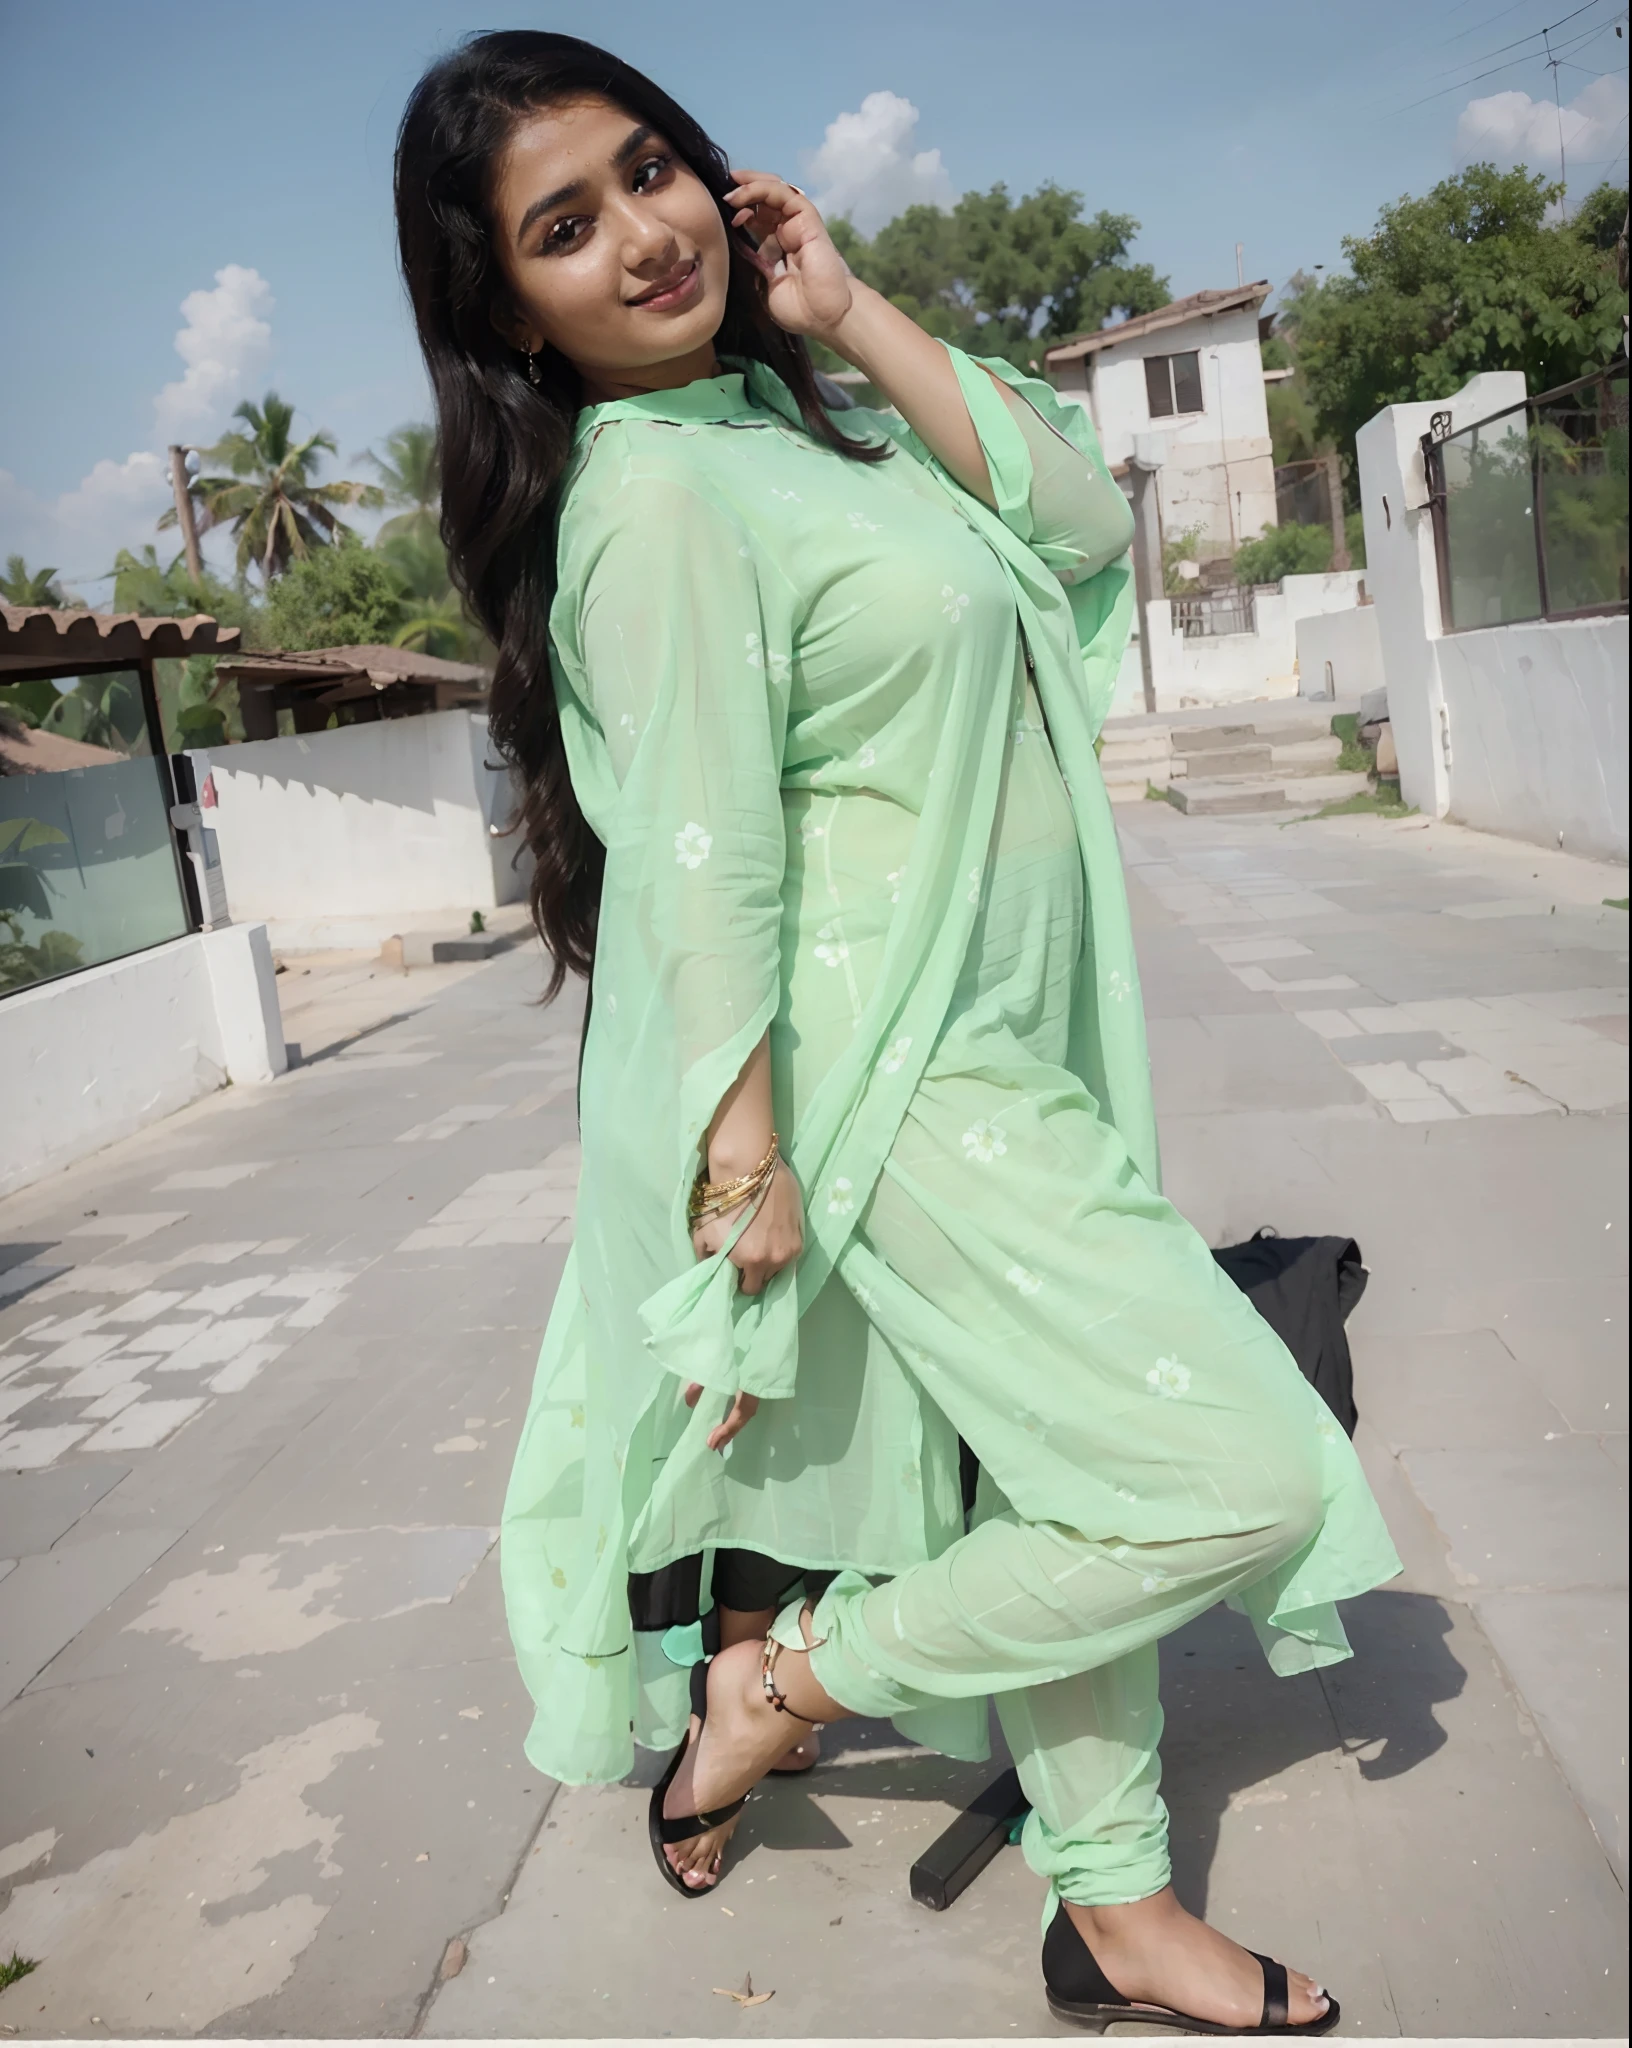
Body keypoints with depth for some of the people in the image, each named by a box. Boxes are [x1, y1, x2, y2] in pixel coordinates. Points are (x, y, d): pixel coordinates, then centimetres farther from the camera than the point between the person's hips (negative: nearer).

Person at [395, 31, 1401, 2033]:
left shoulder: (801, 410, 9)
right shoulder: (657, 489, -16)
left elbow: (1078, 522, 2)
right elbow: (701, 863, -20)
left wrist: (852, 312, -2)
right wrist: (749, 1165, -19)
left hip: (1008, 1036, 9)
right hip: (893, 1078, -9)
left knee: (1072, 1472, 16)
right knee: (1245, 1477, -6)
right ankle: (799, 1672, 10)